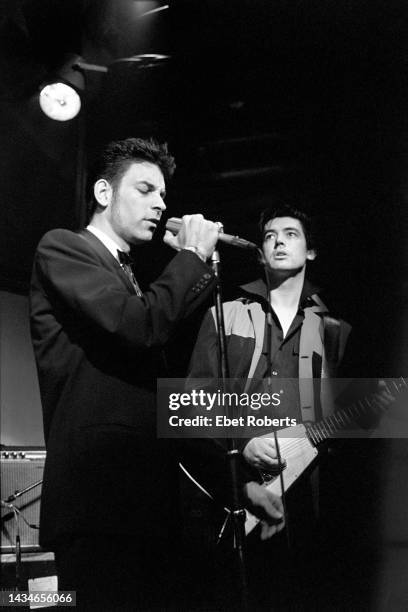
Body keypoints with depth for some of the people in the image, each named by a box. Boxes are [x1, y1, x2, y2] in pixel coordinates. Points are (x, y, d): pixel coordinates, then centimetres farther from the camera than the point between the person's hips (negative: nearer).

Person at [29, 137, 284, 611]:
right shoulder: (61, 248, 1)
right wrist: (193, 256, -1)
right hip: (98, 505, -8)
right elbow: (140, 327, -17)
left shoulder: (130, 280, 23)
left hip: (151, 505, 8)